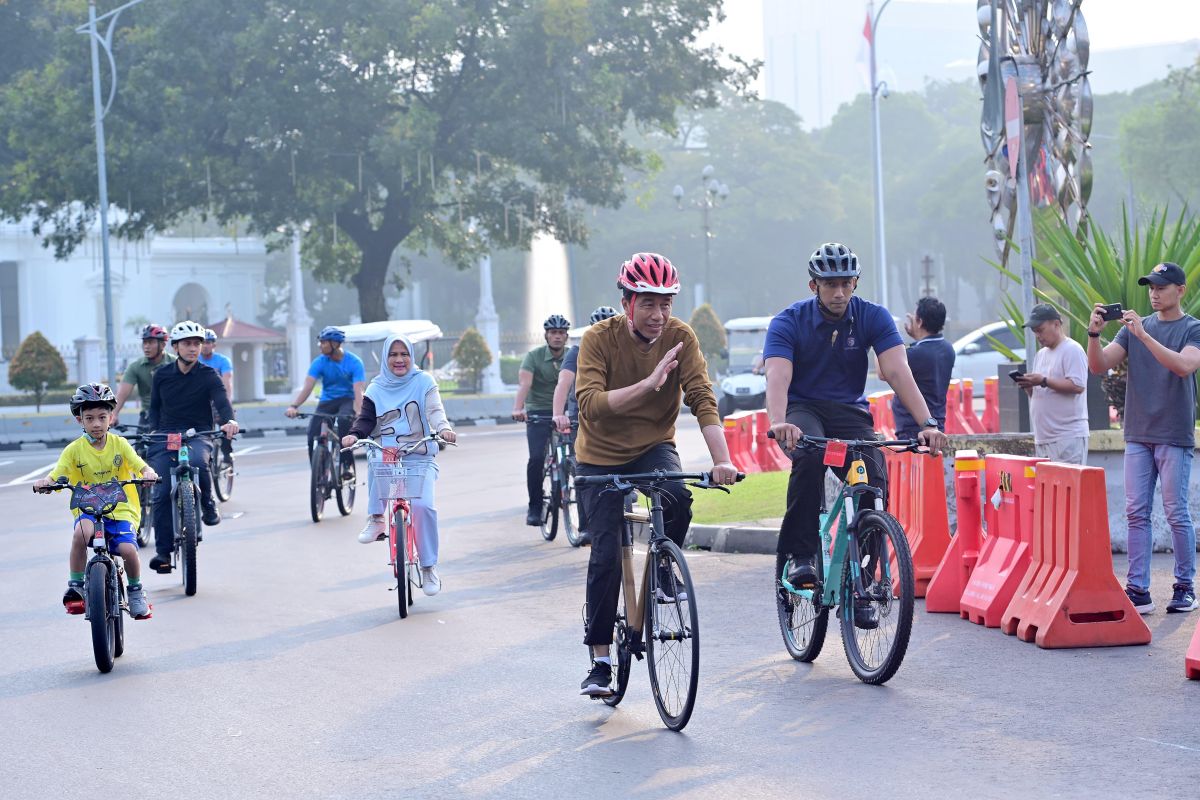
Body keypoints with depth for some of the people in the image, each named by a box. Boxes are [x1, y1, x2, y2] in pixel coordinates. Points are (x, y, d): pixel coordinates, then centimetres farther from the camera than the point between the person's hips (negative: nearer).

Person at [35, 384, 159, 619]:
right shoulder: (74, 450, 0)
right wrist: (44, 483, -30)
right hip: (88, 509, 0)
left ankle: (136, 591, 8)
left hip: (120, 510, 0)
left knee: (127, 549, -24)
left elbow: (142, 466, -4)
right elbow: (55, 476, -7)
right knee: (82, 531, -35)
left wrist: (149, 474, -28)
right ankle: (75, 586, -16)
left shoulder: (119, 444, 2)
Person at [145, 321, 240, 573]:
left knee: (197, 462, -37)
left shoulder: (208, 376, 0)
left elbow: (221, 401, -15)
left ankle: (208, 505, -9)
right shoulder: (162, 375, 8)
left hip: (197, 434, -2)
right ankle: (163, 551, -3)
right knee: (161, 494, -9)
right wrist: (153, 430, -3)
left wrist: (229, 421, -36)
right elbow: (155, 407, 16)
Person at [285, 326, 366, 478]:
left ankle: (346, 465, -26)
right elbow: (307, 387, -17)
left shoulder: (354, 362, -16)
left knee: (344, 420, -37)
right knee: (313, 434, -18)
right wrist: (294, 406, -34)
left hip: (347, 400, -3)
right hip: (327, 401, 3)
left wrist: (358, 414, -43)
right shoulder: (319, 362, -8)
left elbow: (358, 391, -26)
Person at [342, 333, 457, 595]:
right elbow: (366, 419, 4)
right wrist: (354, 434, -18)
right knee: (375, 461, -36)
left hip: (419, 458, -1)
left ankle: (429, 567, -6)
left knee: (423, 505, -21)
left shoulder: (423, 382, 4)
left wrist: (444, 428, -28)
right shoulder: (377, 389, 9)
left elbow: (434, 410, -7)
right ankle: (376, 519, -19)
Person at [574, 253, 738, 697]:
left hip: (654, 447, 1)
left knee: (678, 497, -32)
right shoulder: (600, 338, -19)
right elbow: (591, 403, -31)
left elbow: (703, 400, -21)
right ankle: (600, 662, 4)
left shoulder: (680, 338, -14)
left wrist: (721, 460, -34)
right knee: (606, 557, -8)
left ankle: (664, 574, -3)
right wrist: (649, 384, -43)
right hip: (602, 458, -1)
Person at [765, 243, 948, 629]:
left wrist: (927, 422, -34)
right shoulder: (789, 322, -14)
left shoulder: (873, 318, -8)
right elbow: (778, 377, -29)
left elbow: (897, 372, -19)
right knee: (810, 455, -37)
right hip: (804, 410, -2)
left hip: (850, 412, 2)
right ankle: (801, 556, -26)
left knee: (874, 484, -22)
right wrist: (779, 423, -49)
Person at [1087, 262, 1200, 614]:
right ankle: (1138, 590, 1)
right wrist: (1093, 334, -15)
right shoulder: (1135, 327, 11)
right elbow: (1099, 365, 4)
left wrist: (1143, 335, -27)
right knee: (1136, 513, 1)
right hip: (1138, 435, 5)